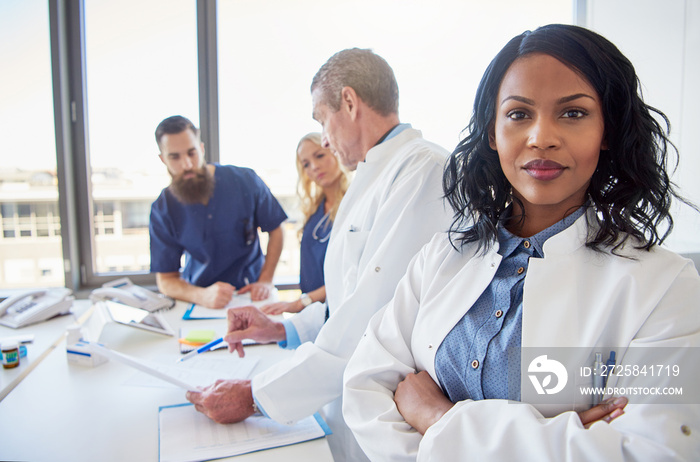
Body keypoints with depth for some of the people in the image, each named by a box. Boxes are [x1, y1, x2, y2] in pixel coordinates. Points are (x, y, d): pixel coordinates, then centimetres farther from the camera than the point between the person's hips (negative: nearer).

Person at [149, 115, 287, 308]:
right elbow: (165, 279, -5)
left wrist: (265, 281, -8)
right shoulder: (162, 210, -6)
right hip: (198, 295, 2)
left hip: (248, 292, -2)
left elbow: (275, 230, 3)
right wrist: (203, 296, -25)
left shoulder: (244, 180, -9)